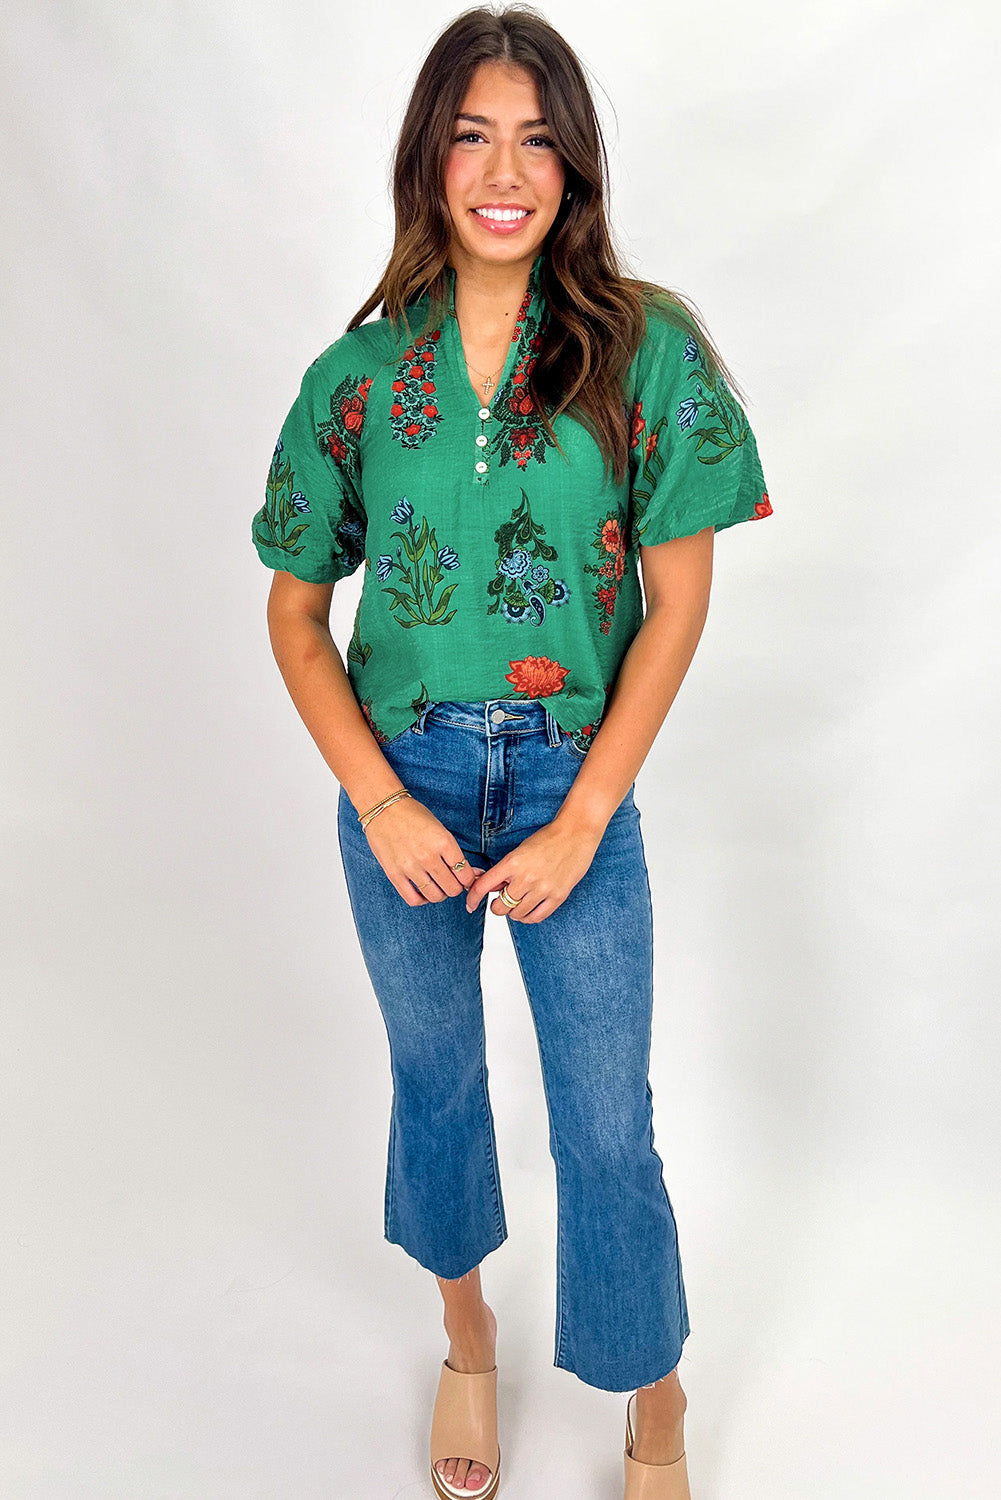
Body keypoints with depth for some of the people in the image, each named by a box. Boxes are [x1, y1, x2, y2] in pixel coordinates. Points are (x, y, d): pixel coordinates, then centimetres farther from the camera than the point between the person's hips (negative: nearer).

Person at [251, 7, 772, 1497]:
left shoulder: (643, 347, -6)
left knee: (608, 1129, 5)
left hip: (574, 778, -2)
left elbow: (679, 601, -7)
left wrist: (580, 821, -11)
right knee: (434, 1075, 19)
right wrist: (380, 800, -9)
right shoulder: (361, 371, -1)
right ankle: (467, 1335, 46)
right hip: (403, 779, 2)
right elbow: (295, 609, 3)